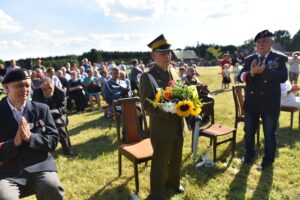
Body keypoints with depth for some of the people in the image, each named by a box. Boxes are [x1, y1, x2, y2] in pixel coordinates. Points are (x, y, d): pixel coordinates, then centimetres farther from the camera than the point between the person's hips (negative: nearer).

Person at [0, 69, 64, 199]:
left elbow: (53, 141, 4)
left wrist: (30, 137, -14)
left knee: (52, 187, -27)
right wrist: (15, 142, -17)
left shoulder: (42, 109, 7)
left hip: (40, 166, 1)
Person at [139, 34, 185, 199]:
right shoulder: (147, 77, -14)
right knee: (160, 162, 8)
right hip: (161, 127, -6)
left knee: (176, 158, 24)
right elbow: (146, 105, -17)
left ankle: (173, 181, 51)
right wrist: (166, 111, -29)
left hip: (178, 125, 7)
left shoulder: (174, 72, 6)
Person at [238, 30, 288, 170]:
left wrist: (263, 71, -28)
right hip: (251, 102, 3)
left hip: (270, 103, -3)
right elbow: (240, 77, -4)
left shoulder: (280, 58, -5)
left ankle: (268, 160, 29)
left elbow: (283, 77, -19)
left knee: (269, 134, 10)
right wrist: (251, 73, -24)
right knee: (249, 131, 16)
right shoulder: (249, 59, 4)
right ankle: (249, 154, 38)